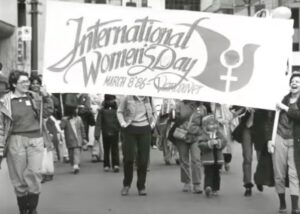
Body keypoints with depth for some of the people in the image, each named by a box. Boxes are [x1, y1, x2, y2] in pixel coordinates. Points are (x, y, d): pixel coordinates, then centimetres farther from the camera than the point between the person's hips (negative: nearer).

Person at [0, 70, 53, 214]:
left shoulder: (34, 97, 8)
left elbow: (47, 113, 11)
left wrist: (46, 97, -1)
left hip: (35, 139, 2)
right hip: (16, 140, -2)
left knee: (34, 172, -11)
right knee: (19, 176, 4)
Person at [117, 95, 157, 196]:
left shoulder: (148, 99, 7)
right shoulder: (127, 98, -3)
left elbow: (154, 112, 22)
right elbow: (119, 111, 9)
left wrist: (153, 123, 8)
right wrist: (122, 123, -4)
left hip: (145, 130, 2)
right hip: (130, 129, -2)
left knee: (143, 160, 1)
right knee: (129, 157, -4)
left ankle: (141, 186, 11)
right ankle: (126, 184, 16)